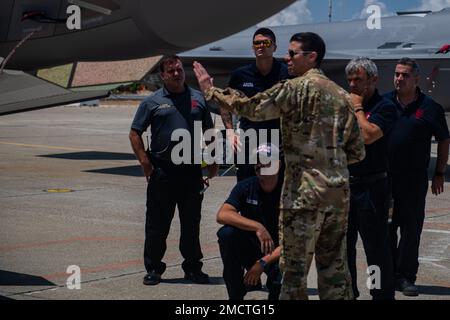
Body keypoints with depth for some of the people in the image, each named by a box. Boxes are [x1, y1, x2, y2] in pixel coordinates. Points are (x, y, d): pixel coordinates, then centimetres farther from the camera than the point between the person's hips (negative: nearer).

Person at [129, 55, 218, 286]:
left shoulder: (198, 99, 10)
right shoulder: (153, 102, 3)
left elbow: (209, 132, 16)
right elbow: (135, 133, 3)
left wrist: (213, 162, 9)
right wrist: (145, 163, -6)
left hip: (192, 170, 2)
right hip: (162, 171, -2)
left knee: (191, 222, 9)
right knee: (157, 223, 3)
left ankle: (193, 267, 19)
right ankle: (153, 268, 12)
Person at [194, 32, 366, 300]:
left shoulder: (297, 88, -8)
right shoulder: (341, 95, 13)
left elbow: (251, 107, -15)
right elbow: (357, 152, 13)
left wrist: (211, 91, -5)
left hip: (305, 191, -7)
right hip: (339, 190, 7)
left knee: (295, 267, 0)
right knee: (335, 267, 11)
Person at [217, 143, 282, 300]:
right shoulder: (246, 187, -5)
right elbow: (222, 215, -22)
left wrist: (262, 263, -24)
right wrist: (257, 227, -34)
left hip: (276, 252, -2)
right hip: (248, 249, 2)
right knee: (227, 233, -28)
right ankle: (235, 296, -15)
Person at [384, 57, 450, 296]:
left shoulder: (430, 108, 0)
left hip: (414, 178, -2)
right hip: (384, 177, 2)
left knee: (411, 229, 0)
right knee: (385, 227, 8)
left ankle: (405, 277, 8)